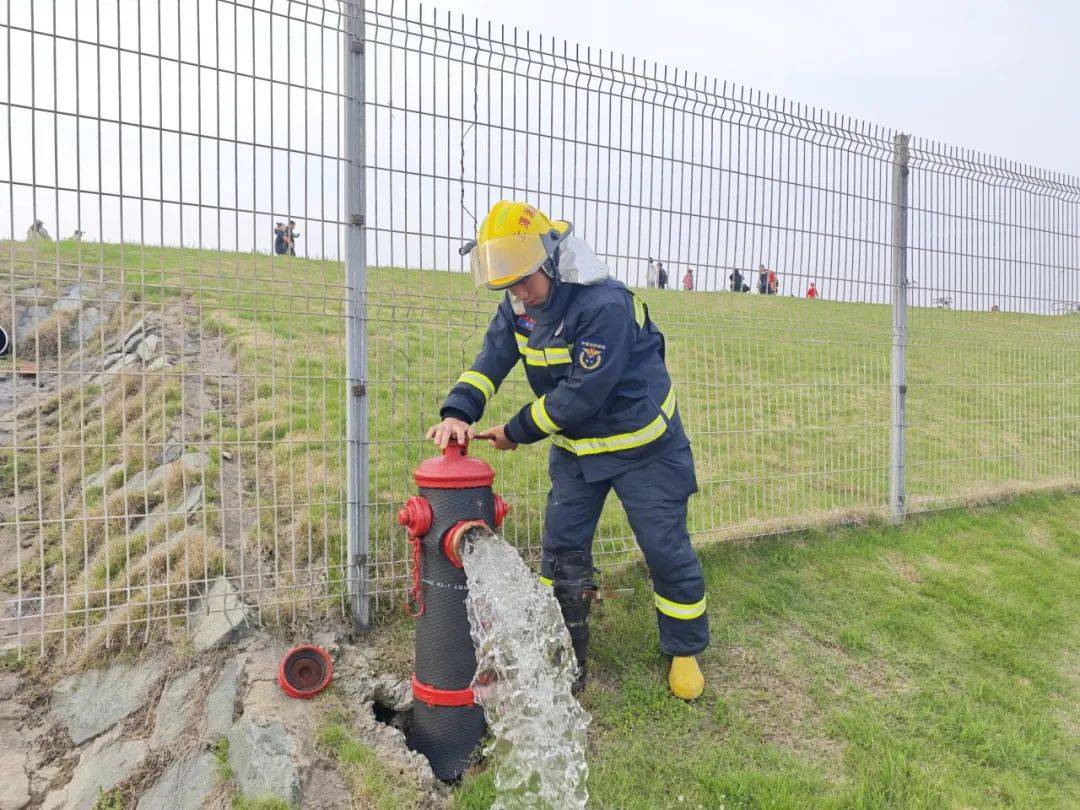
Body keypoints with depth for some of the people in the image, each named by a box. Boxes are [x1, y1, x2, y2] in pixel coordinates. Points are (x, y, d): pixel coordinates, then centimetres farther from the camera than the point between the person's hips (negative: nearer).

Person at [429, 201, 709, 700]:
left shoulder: (604, 304, -29)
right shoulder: (519, 307, -5)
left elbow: (583, 393, -30)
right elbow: (491, 359, -11)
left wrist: (516, 432, -21)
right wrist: (458, 412, -30)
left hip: (642, 447, -6)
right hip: (574, 448, 7)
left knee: (667, 551, 4)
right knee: (562, 551, 8)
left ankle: (685, 653, 28)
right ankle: (565, 661, 26)